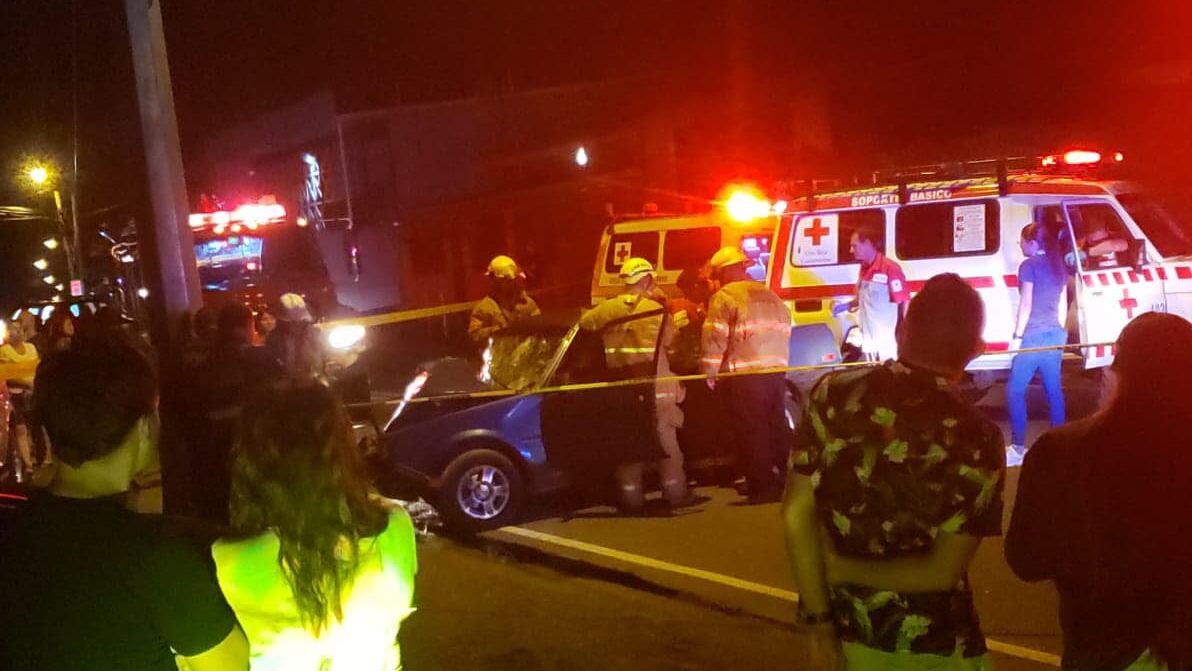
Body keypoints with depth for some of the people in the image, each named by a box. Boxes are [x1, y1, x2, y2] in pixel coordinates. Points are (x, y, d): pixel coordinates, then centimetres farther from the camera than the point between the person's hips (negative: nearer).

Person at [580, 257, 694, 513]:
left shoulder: (609, 309, -3)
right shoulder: (657, 310, -10)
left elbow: (585, 322, 9)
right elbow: (669, 338, 2)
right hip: (656, 388, -2)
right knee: (666, 441, 9)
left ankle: (631, 498, 9)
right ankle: (675, 493, 13)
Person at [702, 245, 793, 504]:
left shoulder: (723, 297, -6)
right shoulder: (771, 296, 19)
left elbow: (714, 338, -12)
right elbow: (785, 331, 20)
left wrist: (709, 371, -4)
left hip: (744, 375, -7)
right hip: (775, 371, 7)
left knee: (752, 431, -2)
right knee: (778, 426, 14)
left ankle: (763, 487, -2)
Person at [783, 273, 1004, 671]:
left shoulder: (833, 393, -9)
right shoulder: (977, 439, -15)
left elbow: (796, 514, -10)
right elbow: (943, 571, -17)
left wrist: (821, 630, -8)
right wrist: (846, 570, -7)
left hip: (838, 631, 3)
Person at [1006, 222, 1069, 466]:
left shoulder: (1029, 266, -9)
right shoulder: (1058, 266, 13)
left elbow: (1026, 304, -13)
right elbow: (1062, 304, 16)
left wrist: (1018, 336, -9)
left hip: (1034, 336, -8)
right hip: (1055, 335, 8)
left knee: (1015, 390, -4)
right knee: (1054, 390, 11)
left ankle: (1018, 448, -9)